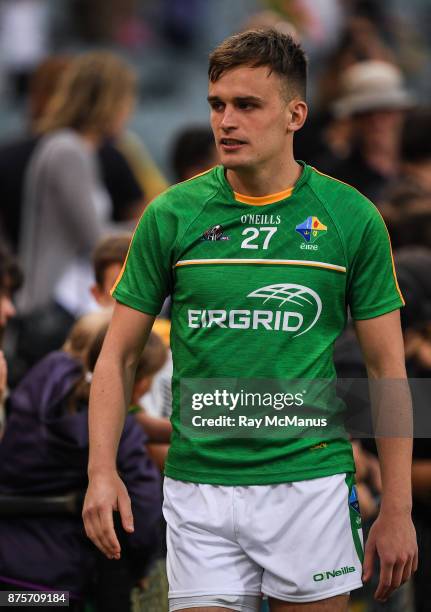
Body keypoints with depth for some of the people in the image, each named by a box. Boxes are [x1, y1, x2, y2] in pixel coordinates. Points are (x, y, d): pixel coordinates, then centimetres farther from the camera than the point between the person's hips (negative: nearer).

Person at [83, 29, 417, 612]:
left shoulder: (351, 218, 0)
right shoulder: (171, 215, 2)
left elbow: (387, 367, 4)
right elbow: (119, 354, 7)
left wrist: (397, 510, 0)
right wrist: (102, 470, -8)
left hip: (310, 485, -1)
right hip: (198, 492, 1)